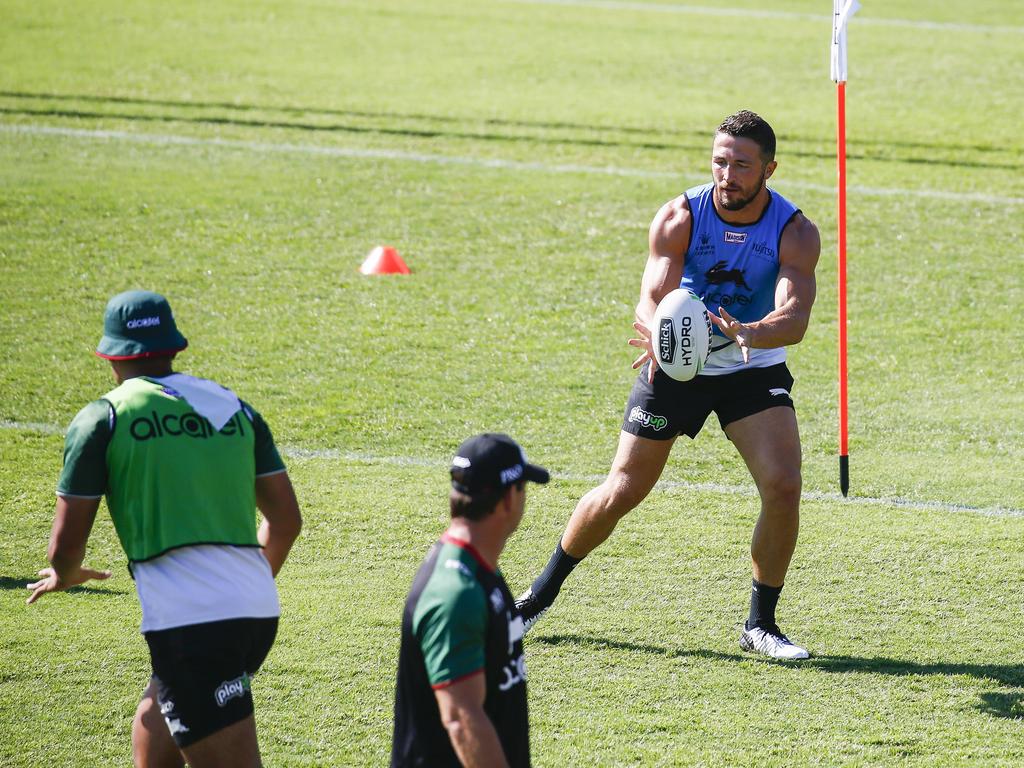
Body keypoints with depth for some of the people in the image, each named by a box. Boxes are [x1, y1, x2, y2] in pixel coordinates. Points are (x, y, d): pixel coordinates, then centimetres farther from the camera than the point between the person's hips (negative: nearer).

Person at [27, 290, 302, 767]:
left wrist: (65, 577, 26)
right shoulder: (235, 408, 17)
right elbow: (285, 521, 20)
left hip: (187, 622, -6)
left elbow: (66, 545, 3)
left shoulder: (102, 419, 2)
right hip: (260, 613, 6)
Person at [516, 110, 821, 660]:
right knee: (621, 492, 1)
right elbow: (651, 297, -26)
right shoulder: (680, 217, -18)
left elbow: (795, 318, -31)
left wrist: (749, 333, -53)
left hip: (754, 368, 0)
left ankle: (760, 625, 1)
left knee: (783, 488, -17)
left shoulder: (795, 232, -18)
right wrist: (657, 332, -50)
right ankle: (542, 592, 24)